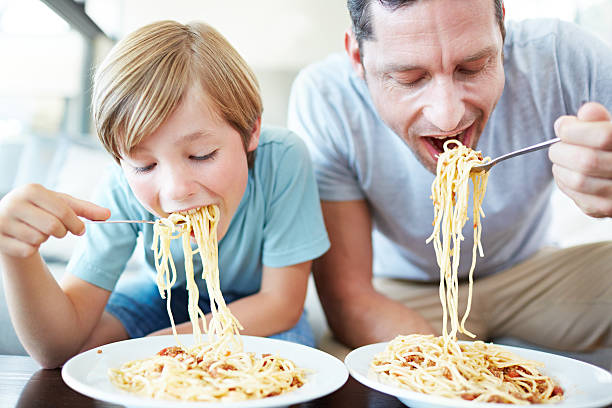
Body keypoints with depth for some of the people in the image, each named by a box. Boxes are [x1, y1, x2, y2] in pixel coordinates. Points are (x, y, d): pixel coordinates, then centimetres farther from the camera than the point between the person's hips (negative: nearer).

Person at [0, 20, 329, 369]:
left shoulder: (282, 159, -35)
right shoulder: (125, 190, -27)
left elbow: (281, 304, -25)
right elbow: (58, 347, -27)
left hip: (258, 310, -1)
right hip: (168, 296, 2)